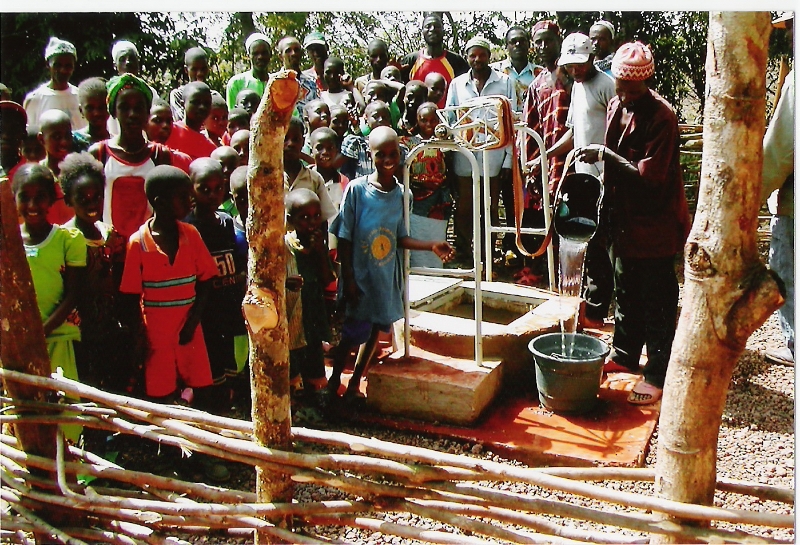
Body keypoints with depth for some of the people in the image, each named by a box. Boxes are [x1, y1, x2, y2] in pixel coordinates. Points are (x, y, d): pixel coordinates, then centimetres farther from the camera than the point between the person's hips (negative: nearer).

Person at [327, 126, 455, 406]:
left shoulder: (401, 193, -1)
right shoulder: (356, 189, -13)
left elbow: (400, 238, 4)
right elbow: (344, 238, -9)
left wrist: (432, 246, -9)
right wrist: (348, 279, -11)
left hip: (387, 277, 4)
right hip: (360, 277, -4)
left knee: (376, 329, 15)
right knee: (351, 332, 4)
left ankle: (355, 383, 35)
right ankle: (333, 383, 28)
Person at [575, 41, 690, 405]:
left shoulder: (662, 117, -19)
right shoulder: (616, 106, 5)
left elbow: (650, 175, -25)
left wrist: (605, 155, -24)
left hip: (655, 224, -8)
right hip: (625, 218, 8)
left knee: (657, 303, 1)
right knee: (625, 293, 19)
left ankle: (657, 374, 10)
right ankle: (625, 354, 35)